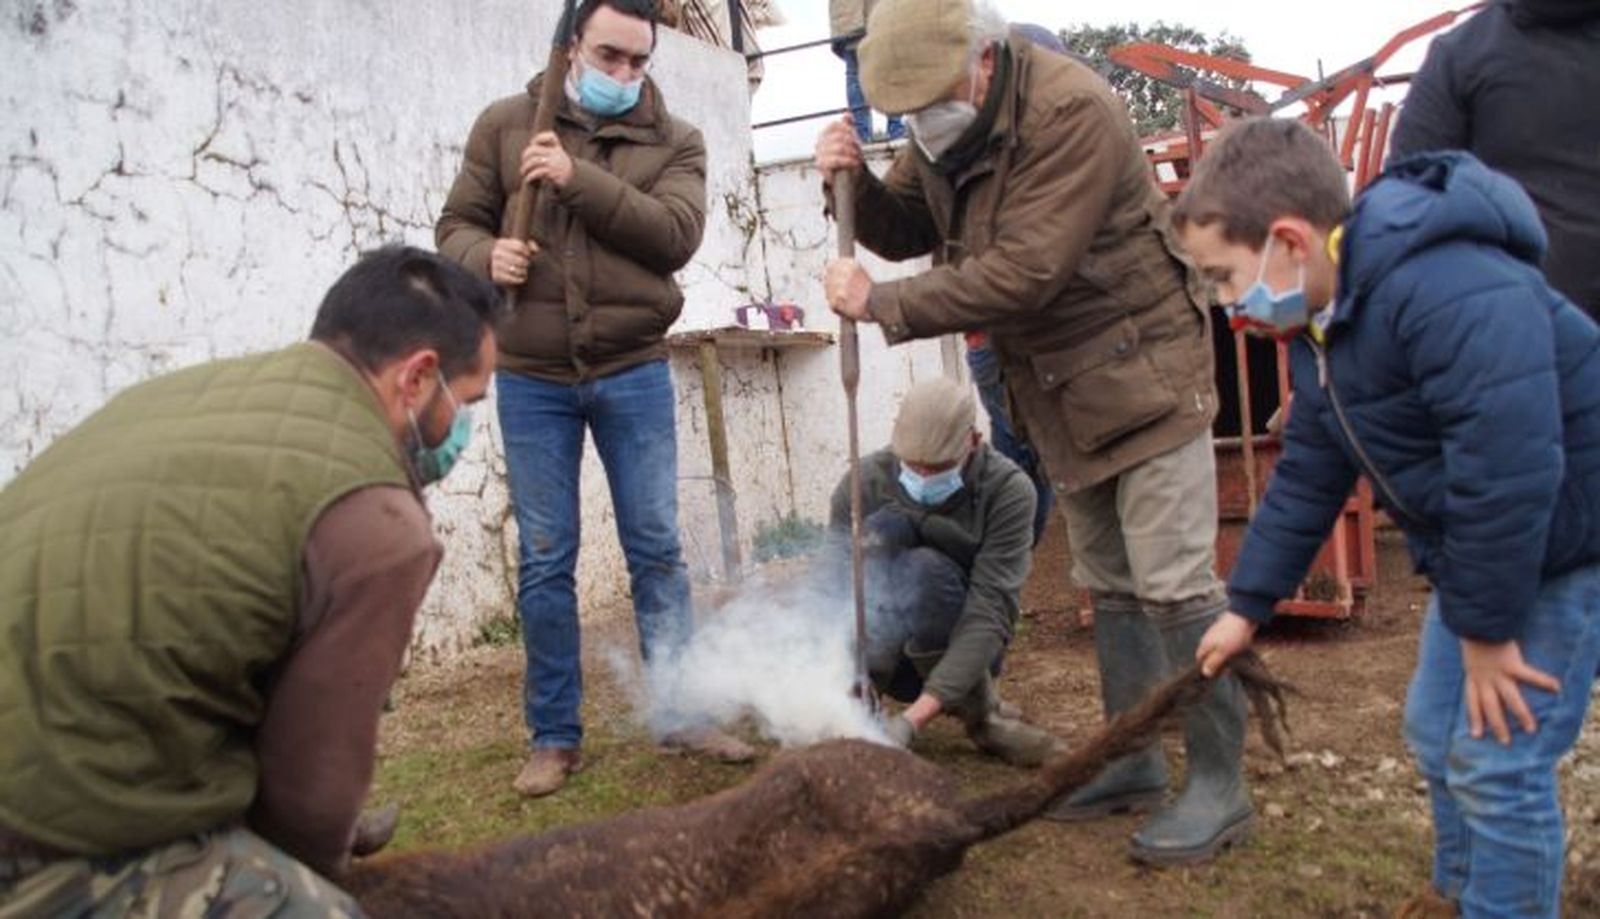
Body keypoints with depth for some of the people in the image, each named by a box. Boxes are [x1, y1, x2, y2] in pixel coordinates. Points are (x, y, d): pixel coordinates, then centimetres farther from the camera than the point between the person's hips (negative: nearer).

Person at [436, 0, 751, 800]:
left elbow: (675, 234, -12)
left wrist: (581, 179, -20)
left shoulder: (675, 142, 5)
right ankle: (554, 737, 17)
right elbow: (456, 224, 8)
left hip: (633, 373, 0)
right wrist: (486, 257, -14)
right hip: (531, 380, 0)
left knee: (657, 549, 6)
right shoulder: (505, 124, 7)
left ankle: (683, 715, 20)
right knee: (544, 562, 5)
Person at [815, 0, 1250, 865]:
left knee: (1173, 583, -6)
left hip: (1140, 370, -8)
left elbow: (1023, 270, -29)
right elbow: (906, 231, 8)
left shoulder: (1070, 111, -24)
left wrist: (882, 303, -25)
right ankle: (1134, 760, 26)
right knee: (1108, 585, 14)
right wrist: (855, 182, -13)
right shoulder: (944, 127, 2)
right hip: (1060, 390, 8)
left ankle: (1218, 784, 6)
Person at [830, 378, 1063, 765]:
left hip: (960, 650, -2)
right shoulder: (864, 483, -14)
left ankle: (982, 714, -12)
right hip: (884, 652, 2)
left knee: (925, 567, -32)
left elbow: (991, 610, -26)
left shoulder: (1008, 490, -18)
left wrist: (915, 717, -37)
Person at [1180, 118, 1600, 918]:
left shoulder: (1456, 295, -32)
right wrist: (1247, 607, 10)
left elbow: (1507, 475, -33)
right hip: (1475, 552, 9)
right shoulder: (1321, 324, 1)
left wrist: (1487, 629, -22)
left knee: (1497, 760, -6)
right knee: (1436, 736, 15)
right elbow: (1308, 478, 8)